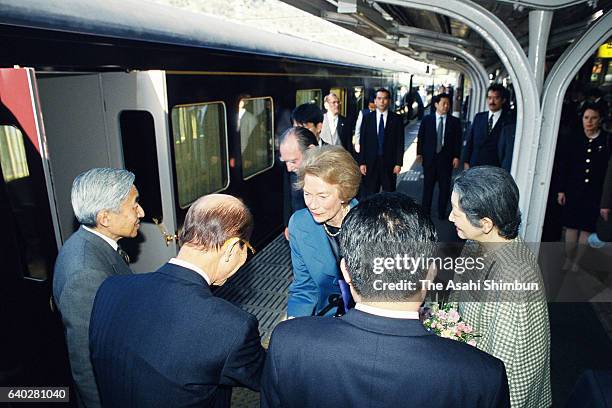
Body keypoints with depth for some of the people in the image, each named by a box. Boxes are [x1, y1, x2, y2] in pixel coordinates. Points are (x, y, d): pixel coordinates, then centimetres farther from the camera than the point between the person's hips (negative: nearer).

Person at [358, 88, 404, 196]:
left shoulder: (396, 119, 3)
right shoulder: (367, 118, 4)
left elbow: (400, 142, 2)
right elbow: (362, 142, 3)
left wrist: (398, 163, -5)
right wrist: (362, 162, -3)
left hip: (389, 163, 0)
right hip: (371, 163, 0)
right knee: (369, 195, 4)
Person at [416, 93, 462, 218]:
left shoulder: (455, 121, 3)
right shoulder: (427, 119, 2)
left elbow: (458, 140, 2)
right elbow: (421, 137, 5)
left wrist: (456, 156, -4)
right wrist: (419, 153, -1)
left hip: (446, 159, 1)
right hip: (429, 157, 0)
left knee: (445, 187, 5)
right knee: (428, 186, 7)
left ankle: (442, 213, 17)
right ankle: (425, 211, 19)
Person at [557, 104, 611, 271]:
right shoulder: (574, 140, 4)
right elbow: (563, 167, 5)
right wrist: (561, 190, 1)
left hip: (594, 195, -1)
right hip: (573, 192, 1)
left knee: (587, 229, 6)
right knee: (571, 227, 6)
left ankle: (576, 262, 17)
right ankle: (568, 260, 18)